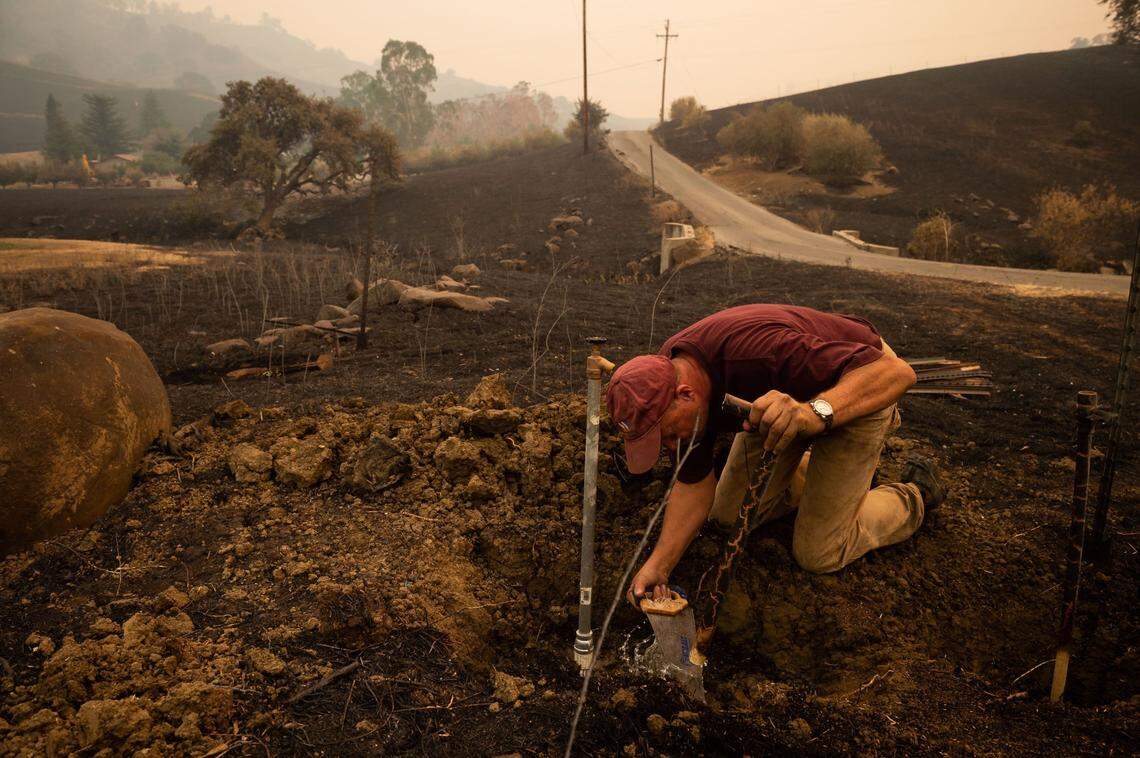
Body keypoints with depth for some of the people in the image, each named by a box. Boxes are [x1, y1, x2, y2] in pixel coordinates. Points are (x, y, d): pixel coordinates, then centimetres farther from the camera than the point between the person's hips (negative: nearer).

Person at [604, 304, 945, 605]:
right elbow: (694, 483, -9)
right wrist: (657, 566, -19)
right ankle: (810, 465, 29)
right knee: (728, 514, 7)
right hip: (786, 395, 6)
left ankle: (915, 495, 19)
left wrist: (815, 412, -60)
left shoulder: (757, 351, -43)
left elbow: (896, 370, -42)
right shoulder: (664, 380, -20)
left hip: (860, 389, -6)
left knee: (818, 553, -5)